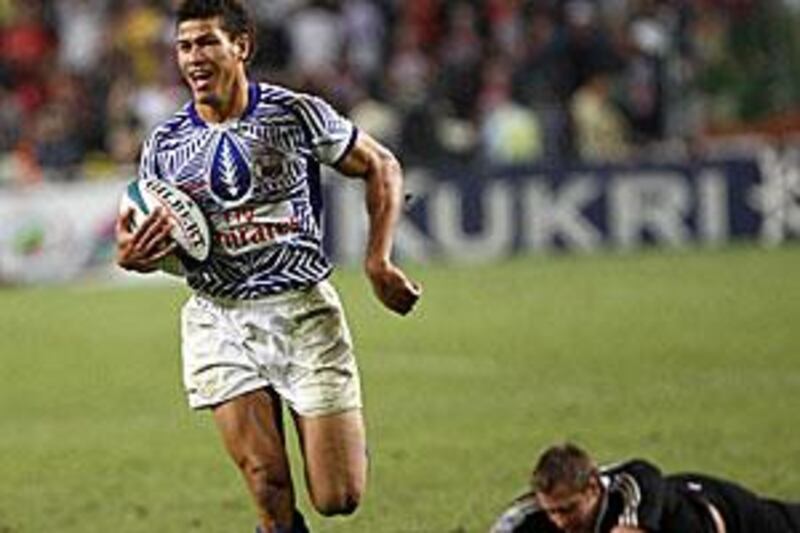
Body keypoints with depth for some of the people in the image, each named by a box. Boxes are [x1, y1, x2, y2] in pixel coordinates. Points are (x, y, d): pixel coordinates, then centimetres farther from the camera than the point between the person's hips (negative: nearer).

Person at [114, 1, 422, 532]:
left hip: (305, 309, -1)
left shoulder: (296, 113, -4)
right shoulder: (165, 145, 2)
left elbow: (382, 168, 8)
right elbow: (161, 244, 14)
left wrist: (379, 262, -2)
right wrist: (133, 257, -11)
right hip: (219, 322, 1)